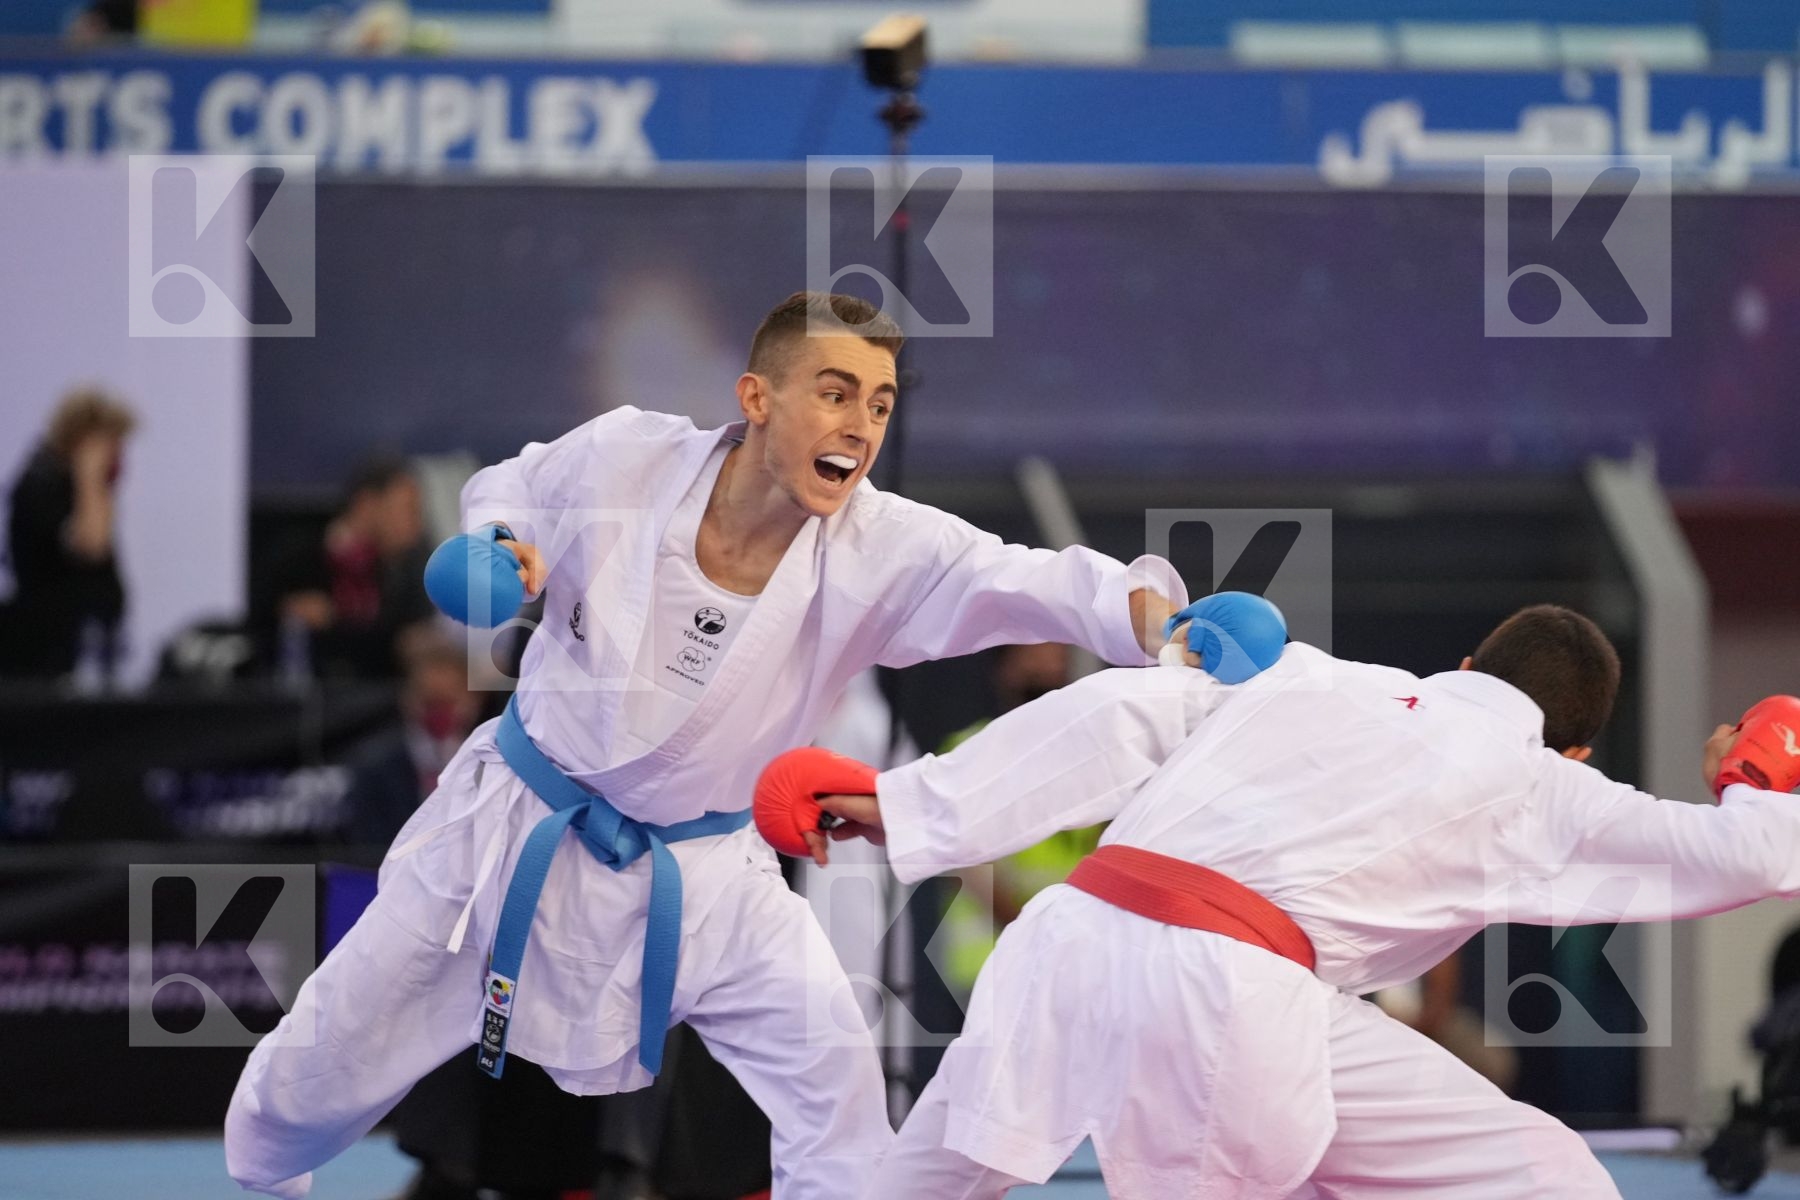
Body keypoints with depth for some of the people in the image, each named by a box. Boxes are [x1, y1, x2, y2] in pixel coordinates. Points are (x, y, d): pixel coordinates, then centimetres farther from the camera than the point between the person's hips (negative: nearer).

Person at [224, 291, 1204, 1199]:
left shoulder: (882, 552, -20)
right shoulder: (626, 456, -18)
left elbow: (1036, 585, -35)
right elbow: (505, 493, 2)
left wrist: (1152, 614, -54)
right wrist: (493, 552, -21)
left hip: (700, 876, 0)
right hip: (517, 824, 0)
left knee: (830, 1071, -15)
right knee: (333, 1050, 9)